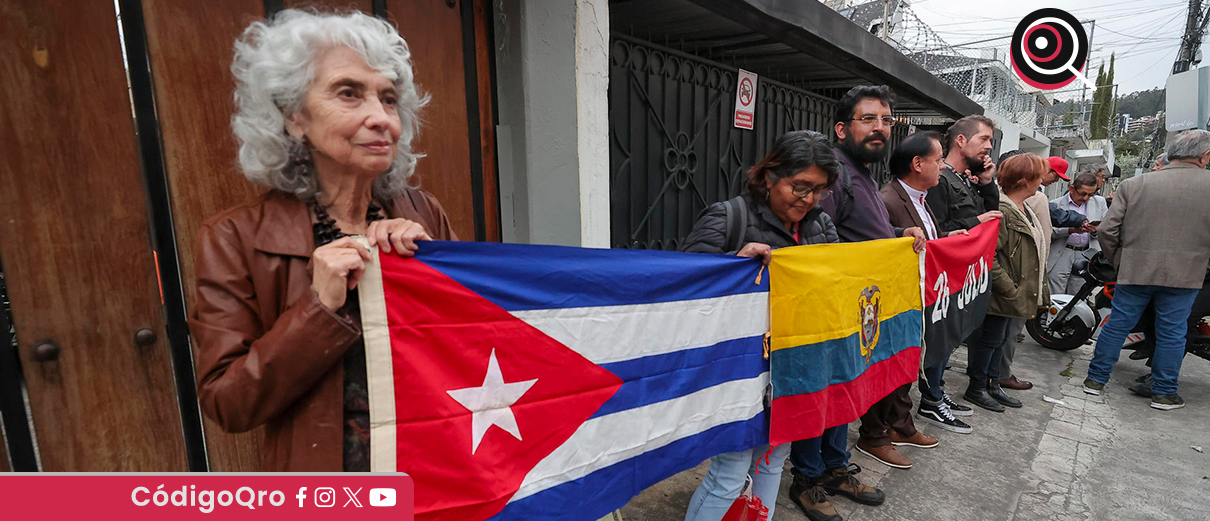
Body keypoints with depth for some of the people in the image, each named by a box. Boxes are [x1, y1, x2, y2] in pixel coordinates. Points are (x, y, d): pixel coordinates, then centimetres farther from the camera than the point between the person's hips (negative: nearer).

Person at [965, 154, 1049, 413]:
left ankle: (993, 384, 30)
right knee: (991, 338, 1)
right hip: (1001, 294, -10)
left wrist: (1038, 290, 16)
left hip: (1017, 292, 10)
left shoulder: (1025, 210, 11)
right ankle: (976, 388, 15)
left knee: (1000, 338, 18)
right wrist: (1009, 289, -23)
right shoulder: (1001, 211, -21)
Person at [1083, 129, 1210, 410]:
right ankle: (1163, 393, 19)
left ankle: (1096, 379, 17)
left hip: (1135, 271, 0)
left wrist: (1117, 261, 9)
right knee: (1171, 333, 11)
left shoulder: (1134, 184, -5)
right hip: (1185, 276, 0)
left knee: (1117, 325, 10)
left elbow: (1107, 231, -6)